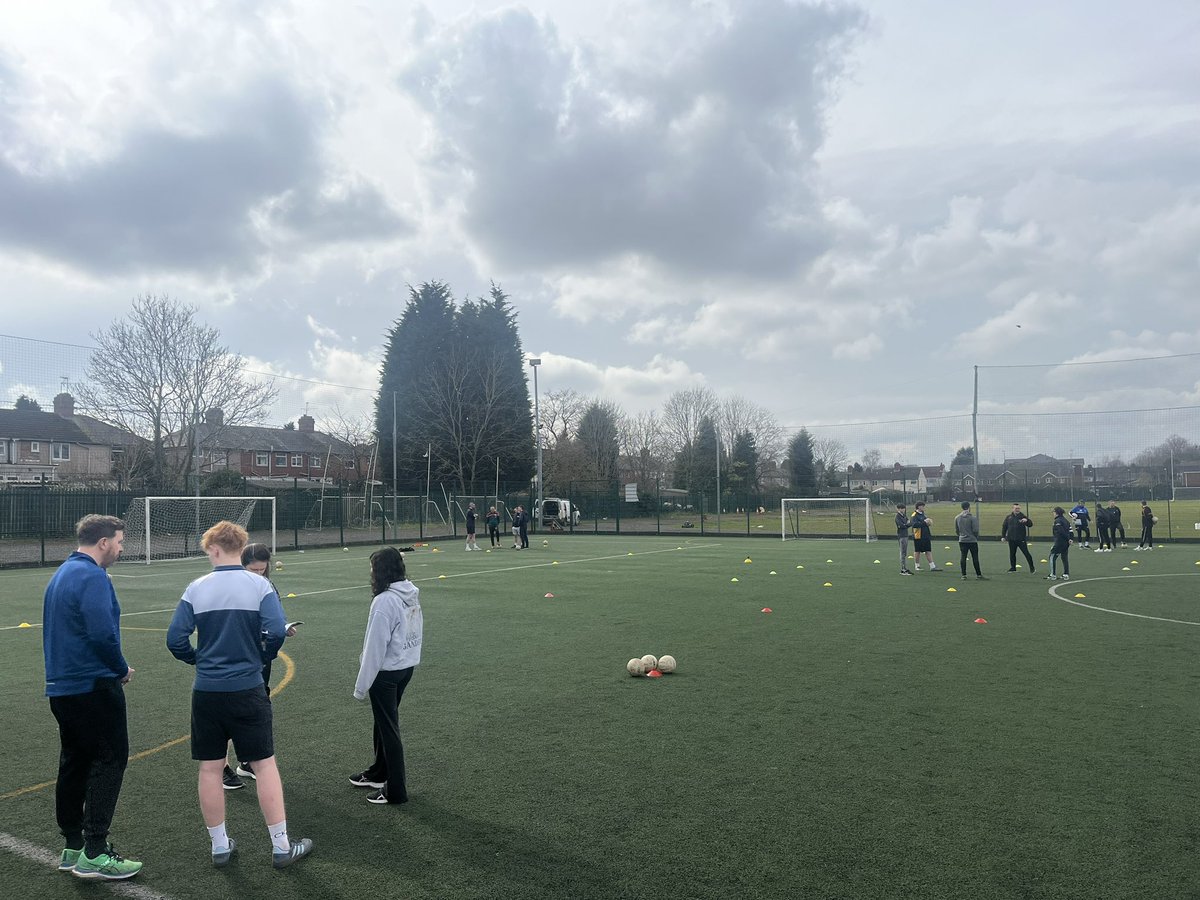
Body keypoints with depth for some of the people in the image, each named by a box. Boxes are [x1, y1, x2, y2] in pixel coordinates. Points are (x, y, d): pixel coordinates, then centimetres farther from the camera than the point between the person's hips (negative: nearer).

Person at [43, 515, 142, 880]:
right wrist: (122, 668, -9)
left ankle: (73, 848, 23)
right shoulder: (92, 576, -16)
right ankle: (94, 854, -3)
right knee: (109, 760, -3)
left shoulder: (61, 574, 14)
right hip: (93, 686, -10)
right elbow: (102, 633, -26)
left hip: (61, 686, 10)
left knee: (74, 763, 15)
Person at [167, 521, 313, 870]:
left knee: (210, 768, 13)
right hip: (248, 690, -1)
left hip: (206, 692, 2)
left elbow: (175, 639, -5)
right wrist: (263, 657, 2)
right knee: (265, 765, 7)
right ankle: (281, 846, 11)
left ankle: (220, 845, 23)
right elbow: (276, 632, -18)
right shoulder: (259, 585, -7)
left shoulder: (197, 588, -3)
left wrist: (199, 659, 13)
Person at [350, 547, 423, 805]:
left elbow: (375, 647, -20)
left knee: (388, 728, 5)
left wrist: (361, 686, -12)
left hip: (386, 672, -8)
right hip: (407, 667, 8)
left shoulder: (384, 602, -23)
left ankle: (395, 791, 16)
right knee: (384, 723, 24)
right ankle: (379, 773, 42)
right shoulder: (413, 593, 1)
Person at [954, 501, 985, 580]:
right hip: (972, 540, -4)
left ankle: (964, 575, 5)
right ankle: (978, 575, 8)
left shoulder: (957, 518, 3)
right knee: (975, 558, 3)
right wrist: (976, 537, 6)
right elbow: (975, 530, -12)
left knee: (963, 558, 4)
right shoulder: (972, 518, -12)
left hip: (962, 541, 4)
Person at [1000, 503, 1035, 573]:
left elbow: (1030, 524, -8)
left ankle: (1032, 568, 2)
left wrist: (1026, 520, -28)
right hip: (1011, 540, 3)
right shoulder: (1008, 517, 8)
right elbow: (1004, 527, 13)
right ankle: (1013, 567, 23)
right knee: (1012, 554, 11)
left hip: (1021, 539, -3)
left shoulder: (1023, 517, 0)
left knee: (1026, 553, -6)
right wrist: (1003, 536, 7)